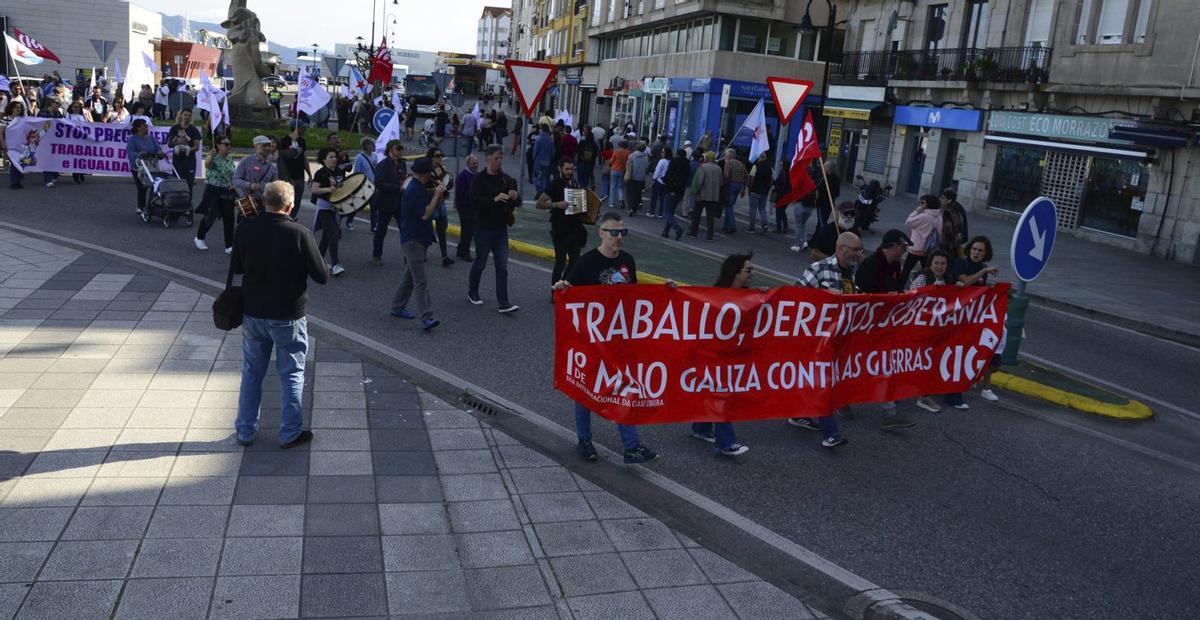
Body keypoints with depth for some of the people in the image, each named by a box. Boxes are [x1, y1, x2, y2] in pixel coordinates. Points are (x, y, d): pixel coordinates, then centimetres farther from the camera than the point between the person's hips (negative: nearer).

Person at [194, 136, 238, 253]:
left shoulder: (230, 158, 6)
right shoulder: (214, 158, -14)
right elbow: (207, 165, -37)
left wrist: (232, 185, 6)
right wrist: (211, 156, -56)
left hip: (228, 192, 5)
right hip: (214, 191, -5)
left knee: (229, 218, 0)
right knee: (211, 216, 5)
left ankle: (229, 246, 4)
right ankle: (199, 238, 30)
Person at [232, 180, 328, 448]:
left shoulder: (246, 229, -7)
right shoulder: (299, 234, -18)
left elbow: (236, 268, 6)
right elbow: (322, 276, -13)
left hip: (252, 313, 4)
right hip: (288, 316, -3)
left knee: (251, 373, 17)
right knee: (292, 375, 11)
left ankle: (245, 431, 27)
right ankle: (290, 433, 18)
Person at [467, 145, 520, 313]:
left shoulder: (507, 179, 6)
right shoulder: (479, 179, -9)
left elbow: (518, 202, 10)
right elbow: (474, 202, -18)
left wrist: (515, 197, -13)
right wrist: (495, 199, -28)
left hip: (501, 228, 4)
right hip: (483, 228, -4)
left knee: (502, 267, 0)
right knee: (480, 263, 10)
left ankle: (504, 303, 0)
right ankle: (472, 293, 33)